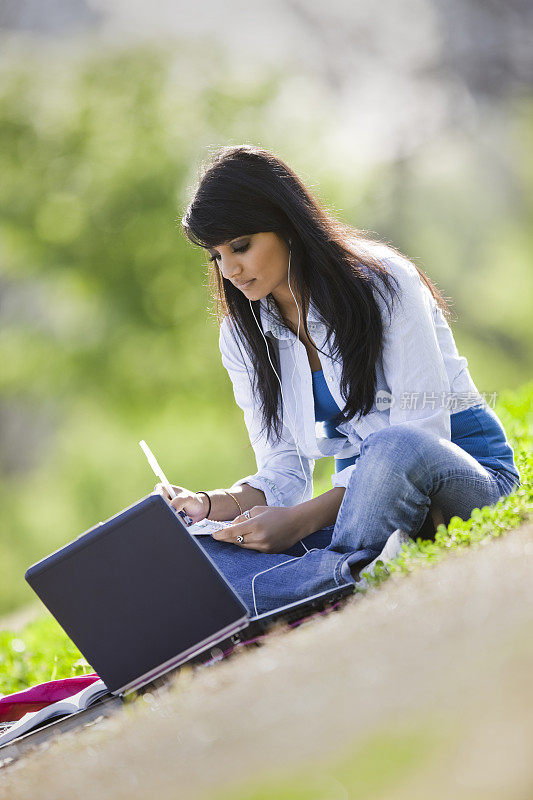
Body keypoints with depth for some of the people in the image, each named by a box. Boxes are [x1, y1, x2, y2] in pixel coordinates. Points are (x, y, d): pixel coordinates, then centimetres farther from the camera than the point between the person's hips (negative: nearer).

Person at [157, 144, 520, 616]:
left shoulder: (383, 284, -11)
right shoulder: (242, 337, 7)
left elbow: (420, 437, -17)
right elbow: (284, 472, 7)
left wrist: (300, 519, -25)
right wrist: (210, 505, -16)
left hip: (464, 469, -5)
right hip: (363, 501, 5)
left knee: (395, 449, -43)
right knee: (189, 549, -23)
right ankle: (352, 573, -41)